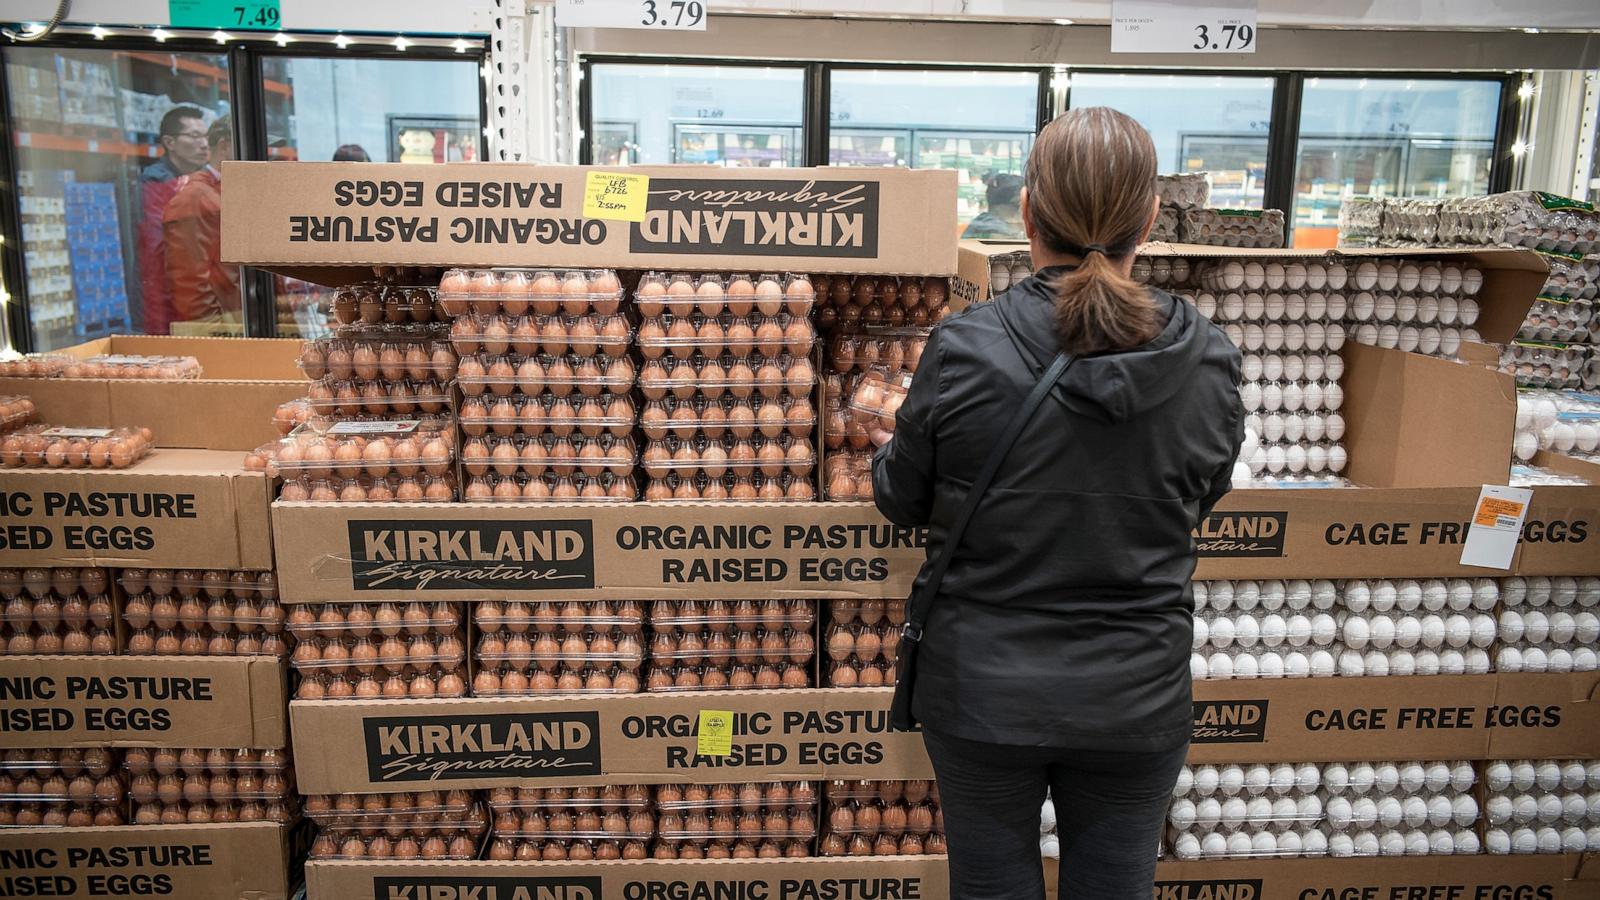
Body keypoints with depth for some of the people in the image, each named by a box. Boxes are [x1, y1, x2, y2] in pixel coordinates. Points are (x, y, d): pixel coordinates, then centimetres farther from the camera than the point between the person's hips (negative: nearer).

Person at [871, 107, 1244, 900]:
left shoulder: (963, 350, -20)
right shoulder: (1209, 361, -11)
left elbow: (901, 501, -5)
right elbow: (1201, 500, 6)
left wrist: (890, 440, 18)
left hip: (983, 691, -1)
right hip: (1136, 696, 2)